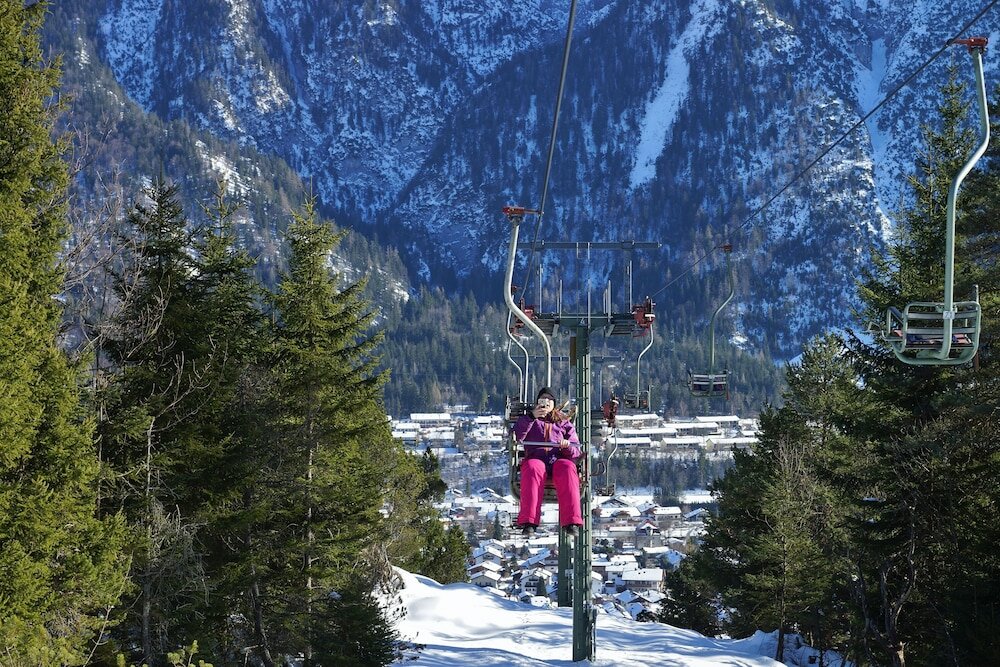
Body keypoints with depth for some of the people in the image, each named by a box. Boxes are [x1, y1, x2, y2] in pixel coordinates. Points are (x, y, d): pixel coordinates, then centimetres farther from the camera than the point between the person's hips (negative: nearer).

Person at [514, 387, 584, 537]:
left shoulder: (564, 423, 26)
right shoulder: (528, 421, 25)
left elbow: (576, 451, 16)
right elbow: (516, 437, 4)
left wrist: (568, 446, -9)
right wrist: (531, 417, -6)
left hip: (559, 459, 1)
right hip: (536, 458, -1)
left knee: (567, 469, -37)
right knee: (532, 469, -39)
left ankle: (571, 522, -48)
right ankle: (529, 521, -50)